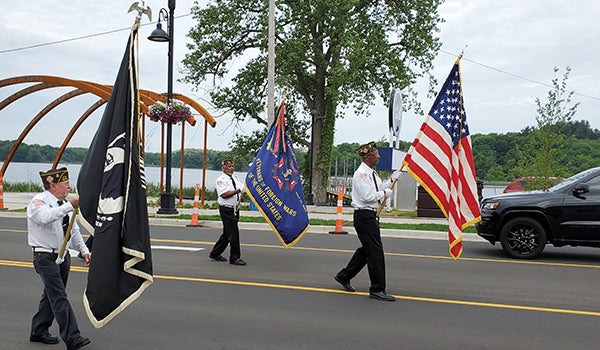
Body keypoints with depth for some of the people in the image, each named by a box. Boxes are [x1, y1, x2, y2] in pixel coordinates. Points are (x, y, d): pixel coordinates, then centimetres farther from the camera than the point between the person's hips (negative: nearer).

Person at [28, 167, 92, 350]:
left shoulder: (63, 204, 12)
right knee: (59, 298, -10)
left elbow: (74, 229, 16)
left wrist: (84, 250, 7)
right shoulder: (39, 202, -12)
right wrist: (69, 206, -41)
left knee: (51, 295, 16)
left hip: (63, 256, 8)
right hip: (45, 257, -8)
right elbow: (45, 217, -36)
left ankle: (39, 332, 30)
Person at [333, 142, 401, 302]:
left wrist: (392, 180, 13)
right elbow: (367, 196, -21)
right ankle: (377, 289, 0)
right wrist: (385, 193, -10)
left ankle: (344, 276, 30)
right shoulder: (361, 173, -16)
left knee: (367, 249, 18)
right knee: (375, 251, -7)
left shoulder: (372, 173, 16)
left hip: (370, 216, 10)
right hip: (364, 216, -10)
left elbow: (379, 188, 23)